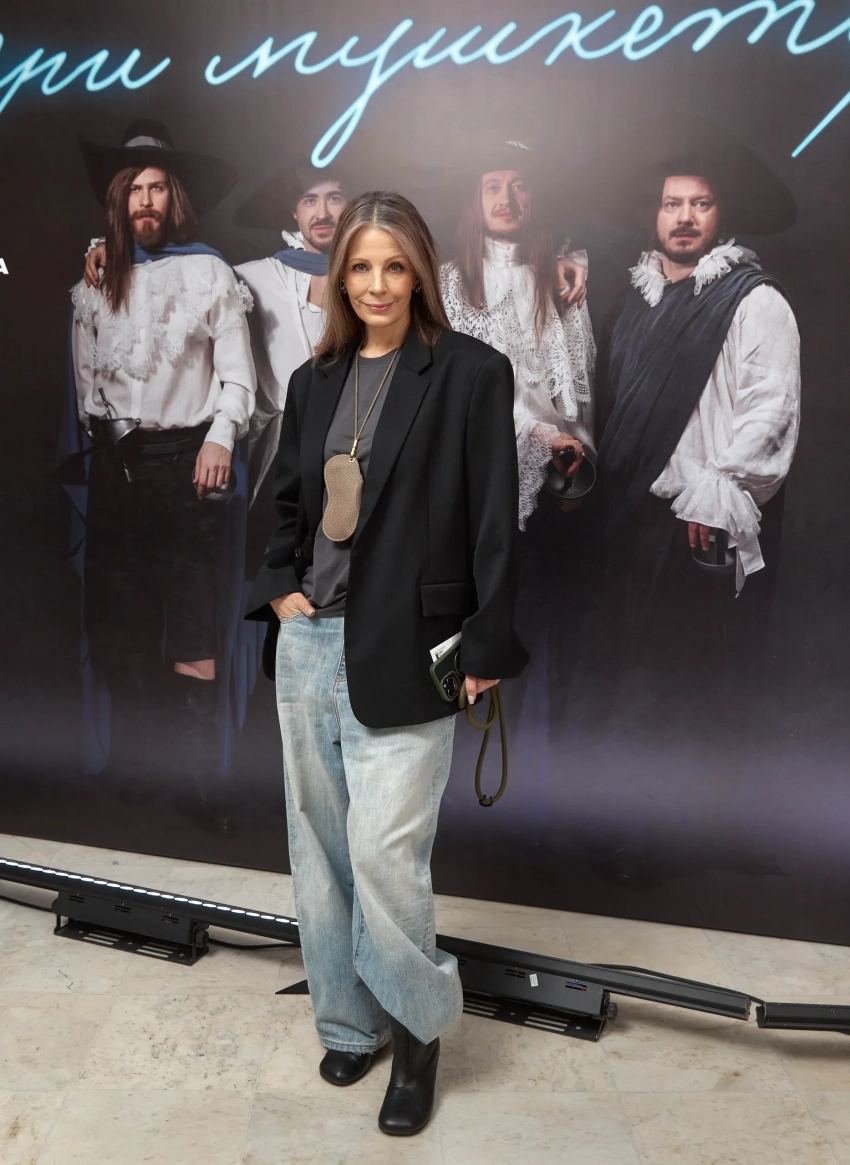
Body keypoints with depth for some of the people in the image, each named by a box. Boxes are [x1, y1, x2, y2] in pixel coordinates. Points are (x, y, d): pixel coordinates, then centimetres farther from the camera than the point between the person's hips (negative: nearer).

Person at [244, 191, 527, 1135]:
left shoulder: (470, 373, -5)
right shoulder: (314, 381, 12)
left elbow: (494, 523, -8)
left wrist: (486, 650, -9)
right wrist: (279, 589, 4)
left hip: (401, 655, -6)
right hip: (308, 644, 6)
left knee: (383, 851, -6)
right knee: (319, 845, 14)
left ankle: (418, 1025, 22)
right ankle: (348, 1021, 34)